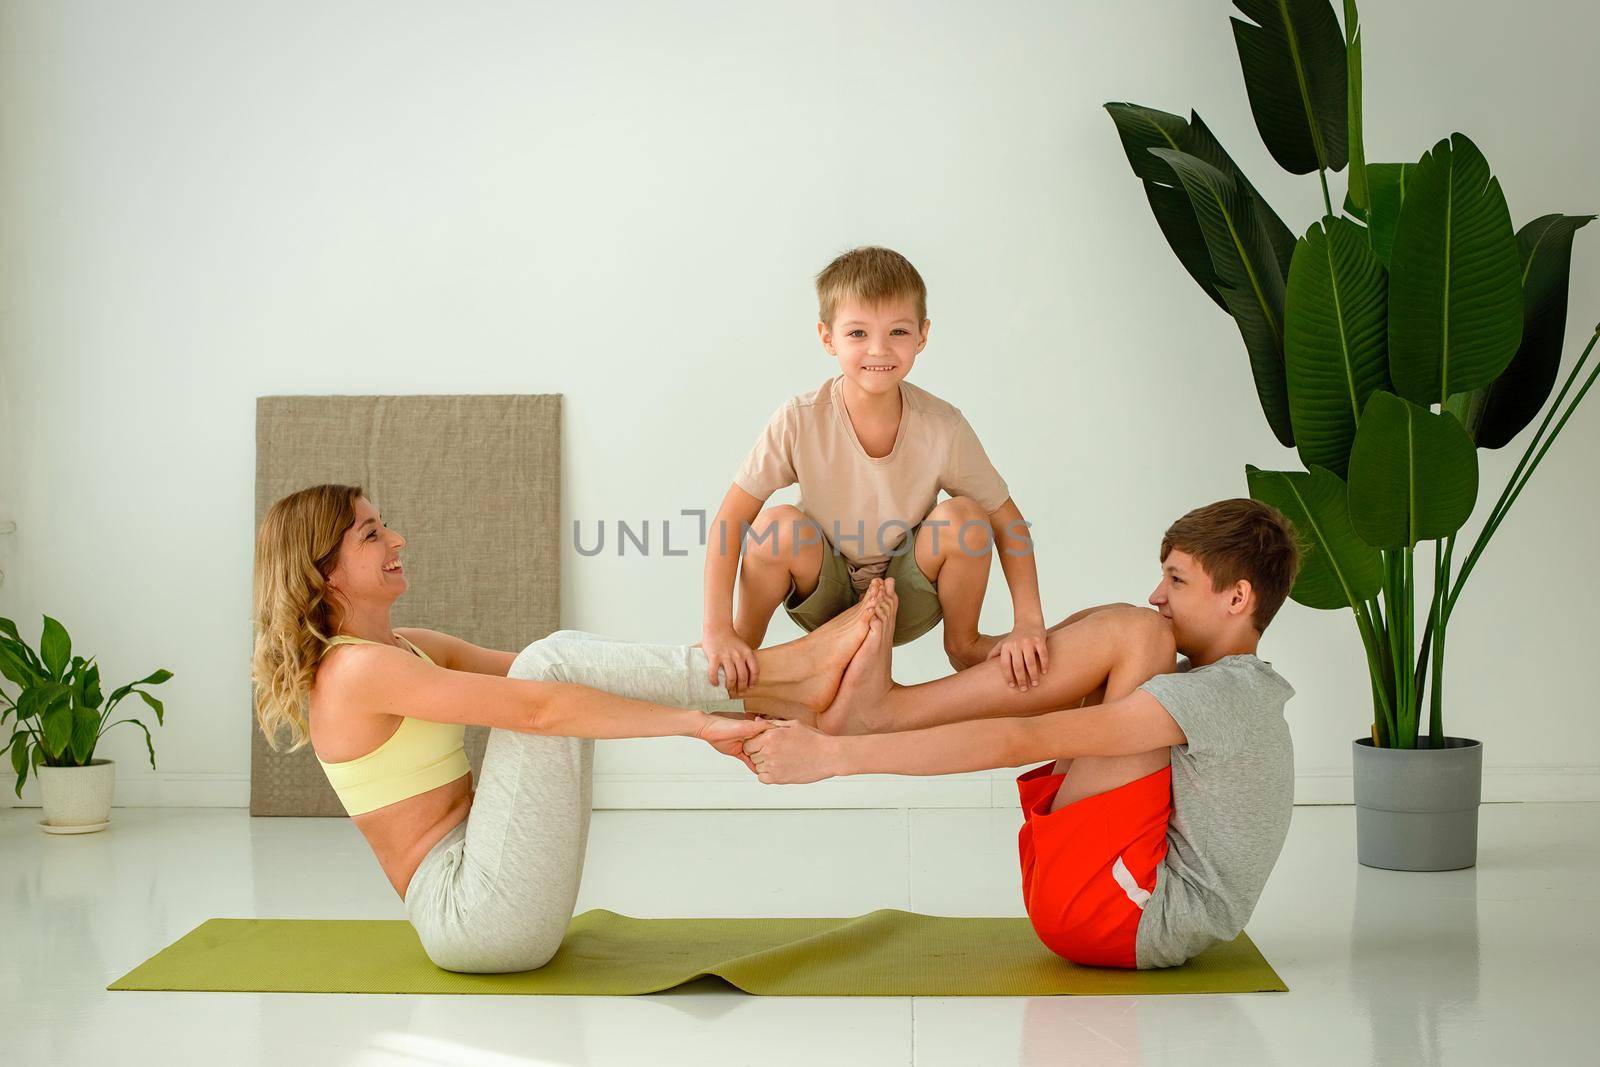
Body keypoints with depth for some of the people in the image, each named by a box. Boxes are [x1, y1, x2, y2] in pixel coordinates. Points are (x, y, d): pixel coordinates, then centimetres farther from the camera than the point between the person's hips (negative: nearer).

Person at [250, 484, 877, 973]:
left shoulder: (409, 648, 16)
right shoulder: (357, 669, -14)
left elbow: (537, 680, 13)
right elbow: (537, 708, -23)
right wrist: (695, 721, -22)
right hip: (474, 915, -9)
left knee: (559, 661, 1)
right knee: (553, 662, -16)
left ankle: (788, 676, -10)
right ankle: (788, 681, -15)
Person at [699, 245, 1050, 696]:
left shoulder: (943, 427, -19)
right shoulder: (800, 421, -22)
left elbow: (1008, 522, -11)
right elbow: (731, 517, -20)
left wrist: (1028, 623, -23)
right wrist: (717, 629, -29)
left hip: (908, 602, 1)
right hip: (826, 597, -1)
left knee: (963, 517, -25)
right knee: (778, 525, -30)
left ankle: (963, 644, 1)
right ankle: (747, 644, -4)